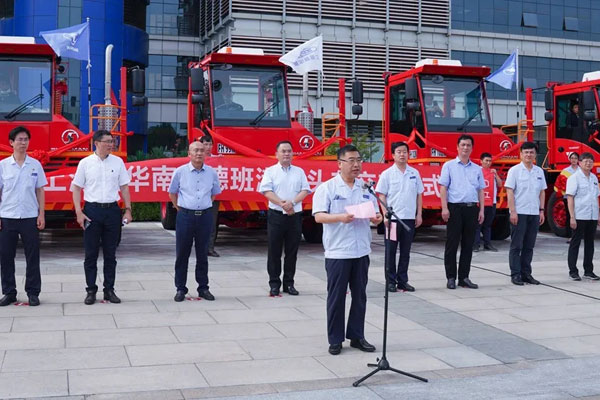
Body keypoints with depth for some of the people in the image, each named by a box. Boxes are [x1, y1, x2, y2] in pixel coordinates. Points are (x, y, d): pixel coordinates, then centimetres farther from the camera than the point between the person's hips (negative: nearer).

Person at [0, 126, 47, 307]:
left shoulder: (35, 165, 3)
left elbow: (40, 191, 6)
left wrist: (41, 214, -1)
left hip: (30, 217, 0)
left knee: (33, 257, 3)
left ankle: (33, 293, 12)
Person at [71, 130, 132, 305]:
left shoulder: (118, 162, 5)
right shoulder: (85, 163, 0)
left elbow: (124, 187, 8)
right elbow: (76, 188, 2)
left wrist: (128, 210, 1)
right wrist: (79, 213, -7)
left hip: (112, 210, 2)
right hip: (92, 210, -1)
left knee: (110, 254, 7)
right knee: (91, 254, 3)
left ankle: (109, 290, 16)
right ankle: (91, 291, 11)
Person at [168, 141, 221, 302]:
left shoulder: (211, 173, 4)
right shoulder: (180, 171, -1)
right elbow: (172, 193, 10)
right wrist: (181, 209, 7)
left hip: (205, 216, 2)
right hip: (185, 215, -2)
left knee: (203, 254, 9)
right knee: (182, 254, 3)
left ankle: (203, 288, 18)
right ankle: (180, 289, 11)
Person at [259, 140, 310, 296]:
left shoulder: (299, 171, 12)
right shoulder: (270, 171, 5)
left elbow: (305, 190, 2)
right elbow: (267, 191, -6)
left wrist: (292, 202, -15)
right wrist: (283, 204, -17)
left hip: (295, 215, 2)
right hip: (276, 215, -2)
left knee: (292, 251, 6)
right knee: (274, 251, 1)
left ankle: (289, 283, 15)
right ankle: (274, 284, 8)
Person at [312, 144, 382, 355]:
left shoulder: (366, 188, 11)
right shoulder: (327, 188, -4)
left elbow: (374, 213, 15)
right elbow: (319, 216, -11)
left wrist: (377, 218, -9)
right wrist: (340, 217, -27)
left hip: (362, 251, 5)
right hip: (337, 252, -5)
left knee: (359, 296, 11)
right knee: (336, 297, 2)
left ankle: (357, 336, 22)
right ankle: (335, 340, 12)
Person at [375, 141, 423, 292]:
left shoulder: (414, 173, 8)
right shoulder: (387, 174, -1)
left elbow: (419, 194, 12)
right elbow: (382, 196, -2)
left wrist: (419, 214, 6)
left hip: (410, 218, 3)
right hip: (393, 218, -3)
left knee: (405, 251, 9)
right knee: (391, 251, 3)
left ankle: (402, 281, 17)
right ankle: (391, 281, 11)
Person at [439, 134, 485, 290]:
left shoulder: (477, 169, 15)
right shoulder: (449, 166, 3)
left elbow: (481, 190, 16)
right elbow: (443, 187, -3)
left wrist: (481, 210, 7)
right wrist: (444, 208, -12)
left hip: (472, 208, 4)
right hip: (455, 208, -4)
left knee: (468, 245, 6)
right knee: (452, 244, -1)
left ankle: (464, 277, 13)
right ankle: (451, 278, 6)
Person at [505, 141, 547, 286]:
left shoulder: (539, 171, 11)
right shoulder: (515, 170, -4)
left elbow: (542, 192, 15)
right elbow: (510, 191, -8)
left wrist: (541, 210, 8)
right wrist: (513, 211, -14)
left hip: (534, 214, 5)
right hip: (519, 213, -5)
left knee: (529, 246, 9)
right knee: (516, 246, -1)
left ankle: (526, 274, 16)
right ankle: (515, 274, 4)